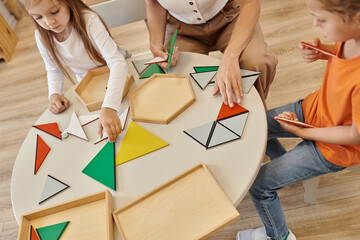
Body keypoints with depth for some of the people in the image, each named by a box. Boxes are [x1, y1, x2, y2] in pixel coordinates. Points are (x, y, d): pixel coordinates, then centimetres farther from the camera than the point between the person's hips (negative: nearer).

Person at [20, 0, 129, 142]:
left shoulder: (89, 21, -30)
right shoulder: (42, 37, -15)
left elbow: (117, 62, -39)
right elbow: (54, 70, 2)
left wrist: (109, 108, -52)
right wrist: (54, 94, -20)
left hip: (116, 78, -3)